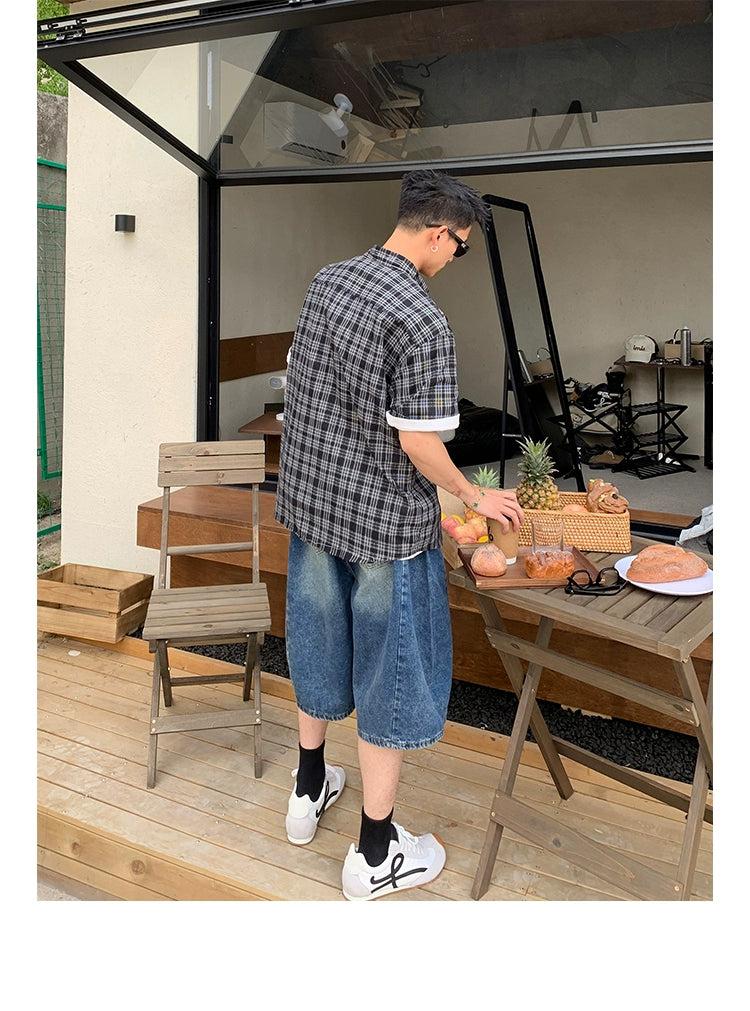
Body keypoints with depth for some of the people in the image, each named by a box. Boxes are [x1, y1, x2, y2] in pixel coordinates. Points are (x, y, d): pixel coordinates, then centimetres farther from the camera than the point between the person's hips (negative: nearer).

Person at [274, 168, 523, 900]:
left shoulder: (326, 282, 2)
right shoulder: (422, 323, -22)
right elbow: (418, 444, -21)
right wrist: (475, 498, -4)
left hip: (311, 500, 8)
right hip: (384, 522, -8)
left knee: (320, 642, 23)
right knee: (389, 673, 7)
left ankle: (308, 791, 43)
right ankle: (375, 854, 22)